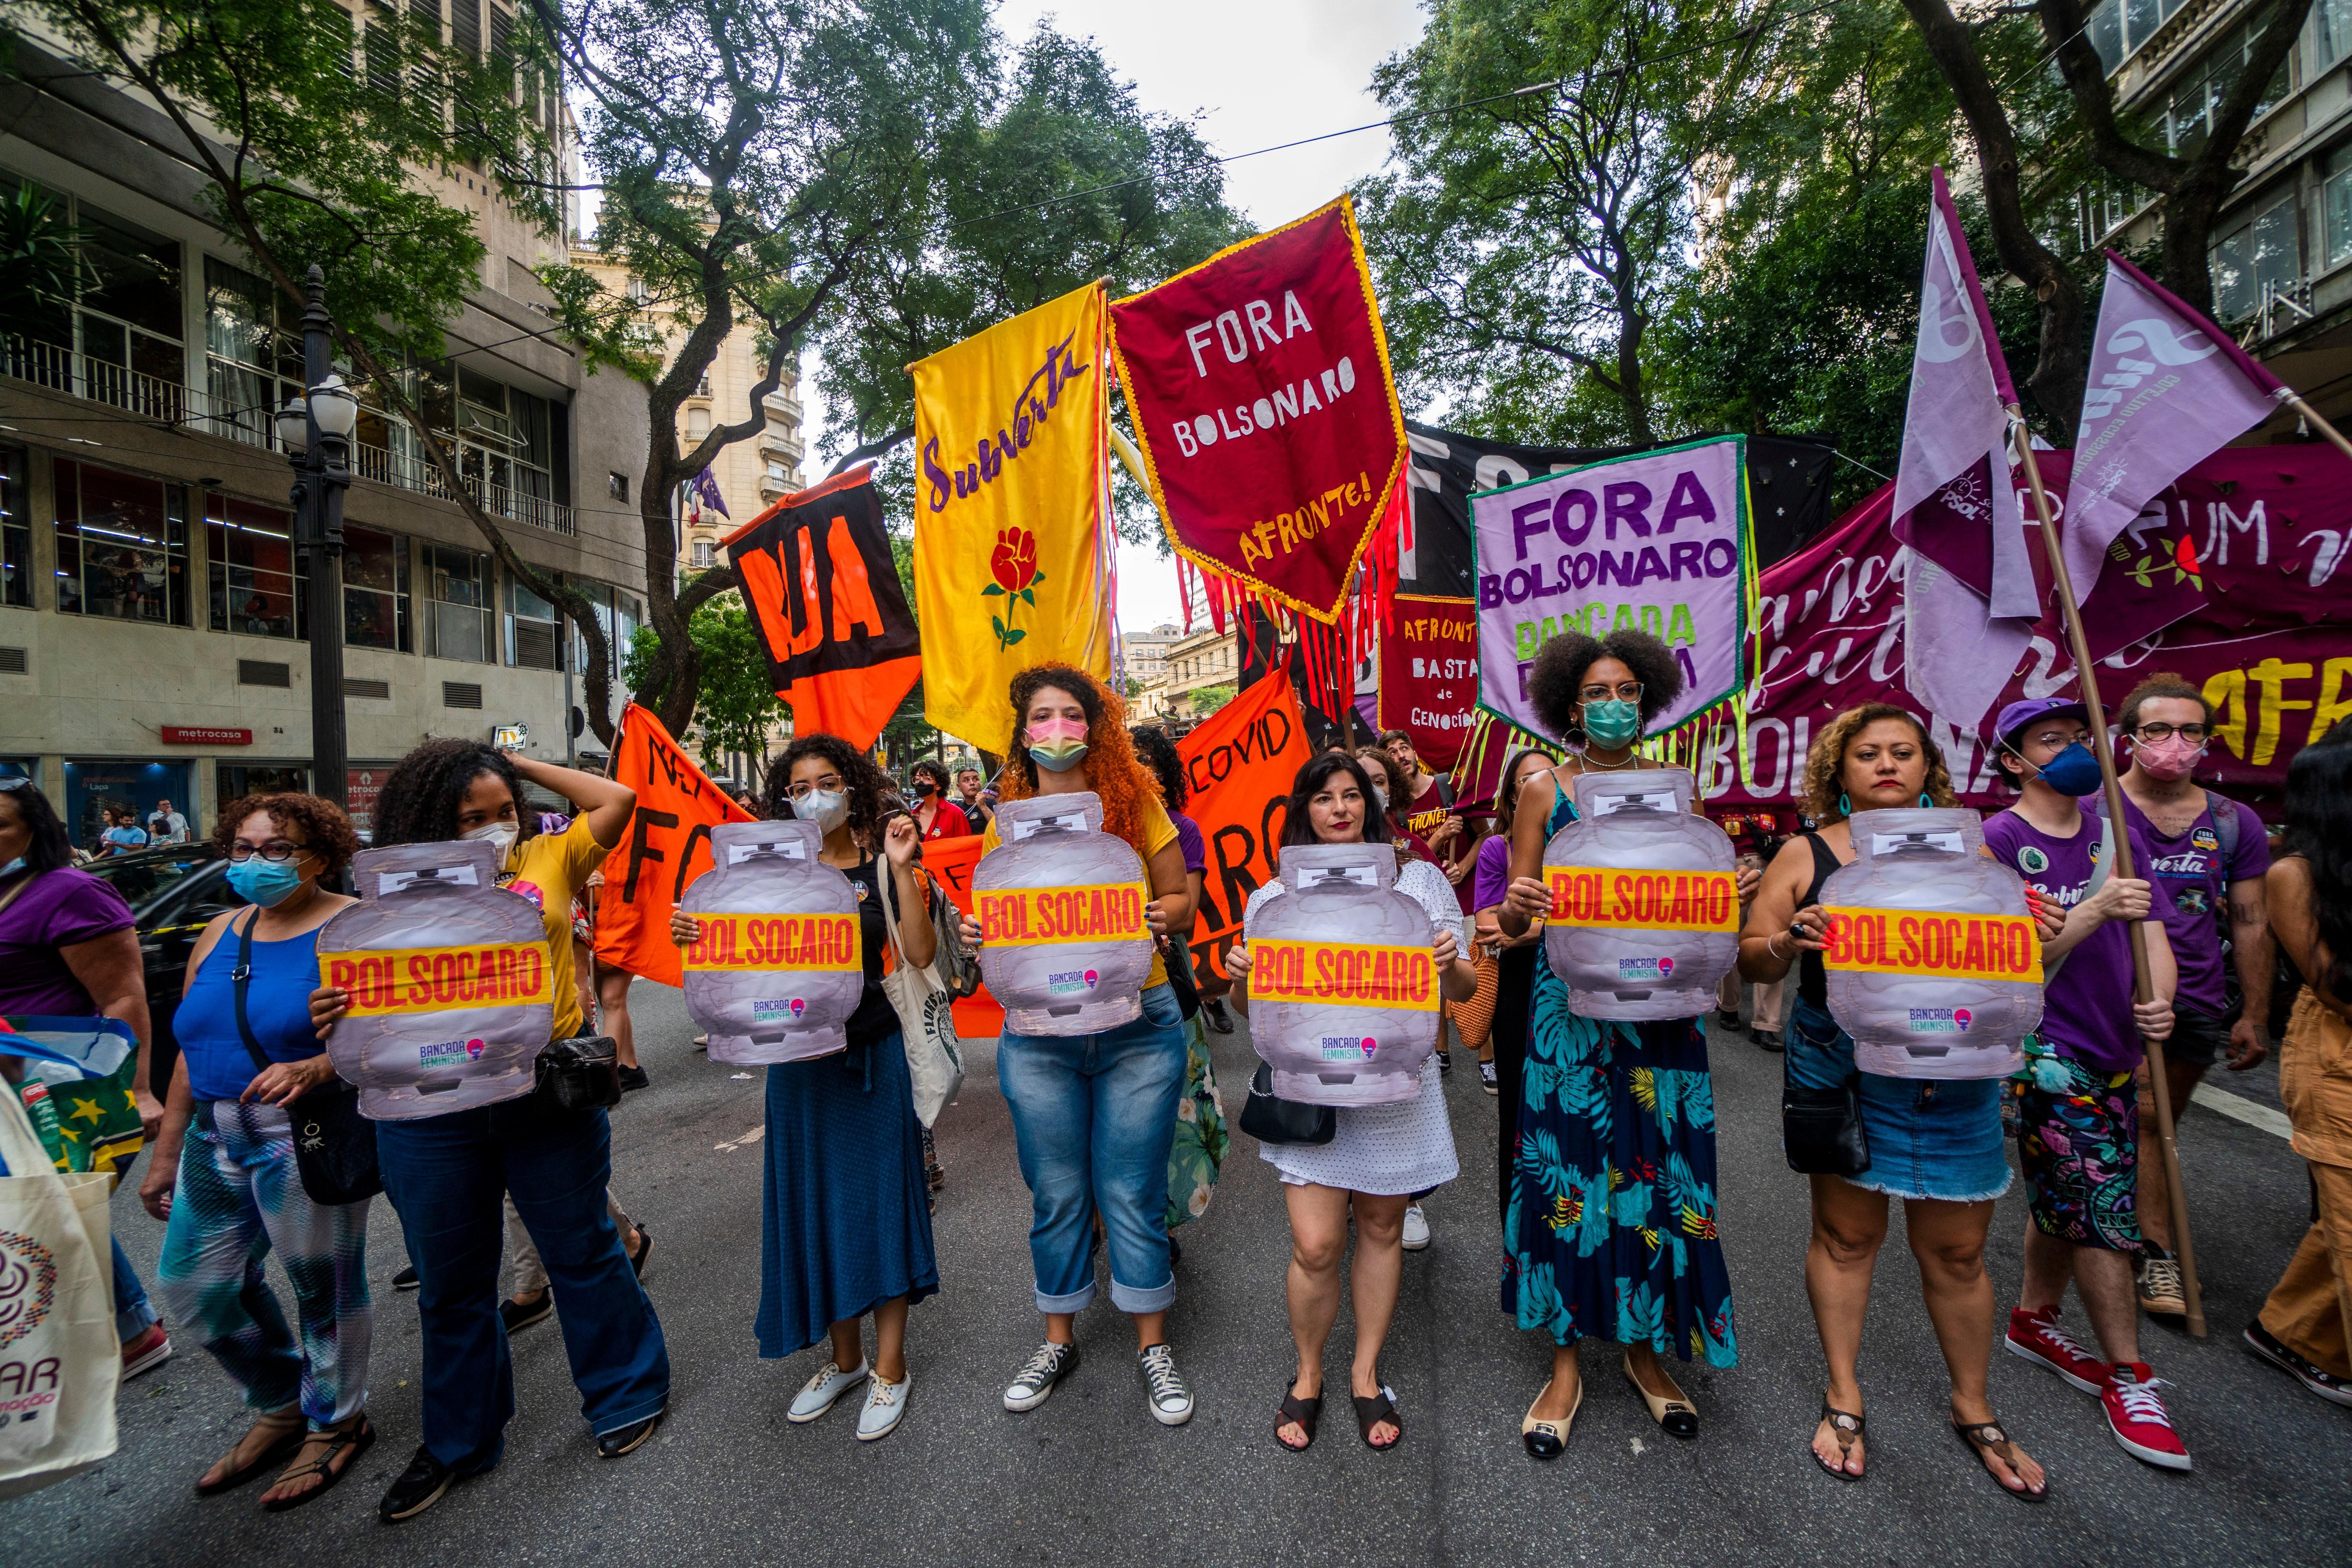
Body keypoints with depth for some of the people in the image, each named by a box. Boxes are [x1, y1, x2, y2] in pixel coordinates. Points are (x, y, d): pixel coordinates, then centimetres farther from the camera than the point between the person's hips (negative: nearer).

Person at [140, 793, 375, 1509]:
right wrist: (167, 1150, 18)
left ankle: (336, 1423, 27)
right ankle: (282, 1406, 38)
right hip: (215, 1142, 8)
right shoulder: (221, 933, 12)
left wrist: (312, 1069, -32)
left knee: (322, 1287, 4)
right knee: (194, 1284, 16)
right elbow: (193, 1046, 17)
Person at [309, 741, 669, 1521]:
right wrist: (336, 1014, -17)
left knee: (581, 1253, 12)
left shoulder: (547, 859, 2)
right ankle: (459, 1441, 40)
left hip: (547, 1097, -2)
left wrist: (523, 765, 1)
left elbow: (617, 799, -6)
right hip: (431, 1112, 2)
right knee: (451, 1283, 18)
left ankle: (626, 1392, 33)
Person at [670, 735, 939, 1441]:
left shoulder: (881, 868, -4)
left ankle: (889, 1366, 23)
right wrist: (698, 936, -12)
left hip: (872, 1050, -3)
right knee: (814, 1199, 13)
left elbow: (921, 953, -15)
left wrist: (901, 871, -21)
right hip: (798, 1053, 3)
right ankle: (844, 1356, 34)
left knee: (878, 1195, 5)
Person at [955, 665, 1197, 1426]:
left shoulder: (1136, 803, -2)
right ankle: (1058, 1340, 38)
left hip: (1137, 1027, -1)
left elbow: (1181, 900, 2)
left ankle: (1153, 1345, 31)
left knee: (1133, 1192, 8)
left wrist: (1158, 916, -20)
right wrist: (976, 931, -11)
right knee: (1056, 1194, 14)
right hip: (1038, 1034, 2)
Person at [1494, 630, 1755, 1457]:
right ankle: (1566, 1363, 19)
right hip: (1570, 1008, -2)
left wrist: (1732, 895, -12)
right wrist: (1515, 908, -23)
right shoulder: (1544, 790, 2)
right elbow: (1514, 918, 0)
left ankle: (1646, 1348, 29)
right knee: (1569, 1170, 2)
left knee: (1659, 1170, 7)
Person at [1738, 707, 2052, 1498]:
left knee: (1957, 1250, 11)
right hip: (1839, 1068, -2)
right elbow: (1754, 963, -1)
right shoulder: (1805, 856, 0)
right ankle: (1843, 1396, 28)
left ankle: (1973, 1409, 35)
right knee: (1846, 1233, 10)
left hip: (1952, 1073, 2)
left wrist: (2038, 936, -10)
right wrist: (1789, 941, -22)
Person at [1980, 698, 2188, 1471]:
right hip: (2043, 1051, -6)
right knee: (2105, 1209, -4)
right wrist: (2094, 911, -28)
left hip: (2114, 1048, 6)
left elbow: (2152, 936, 7)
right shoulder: (1996, 842, -11)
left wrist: (2157, 1003, -12)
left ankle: (2034, 1321, 34)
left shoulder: (2117, 837, 8)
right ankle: (2128, 1378, 11)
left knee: (2067, 1202, 16)